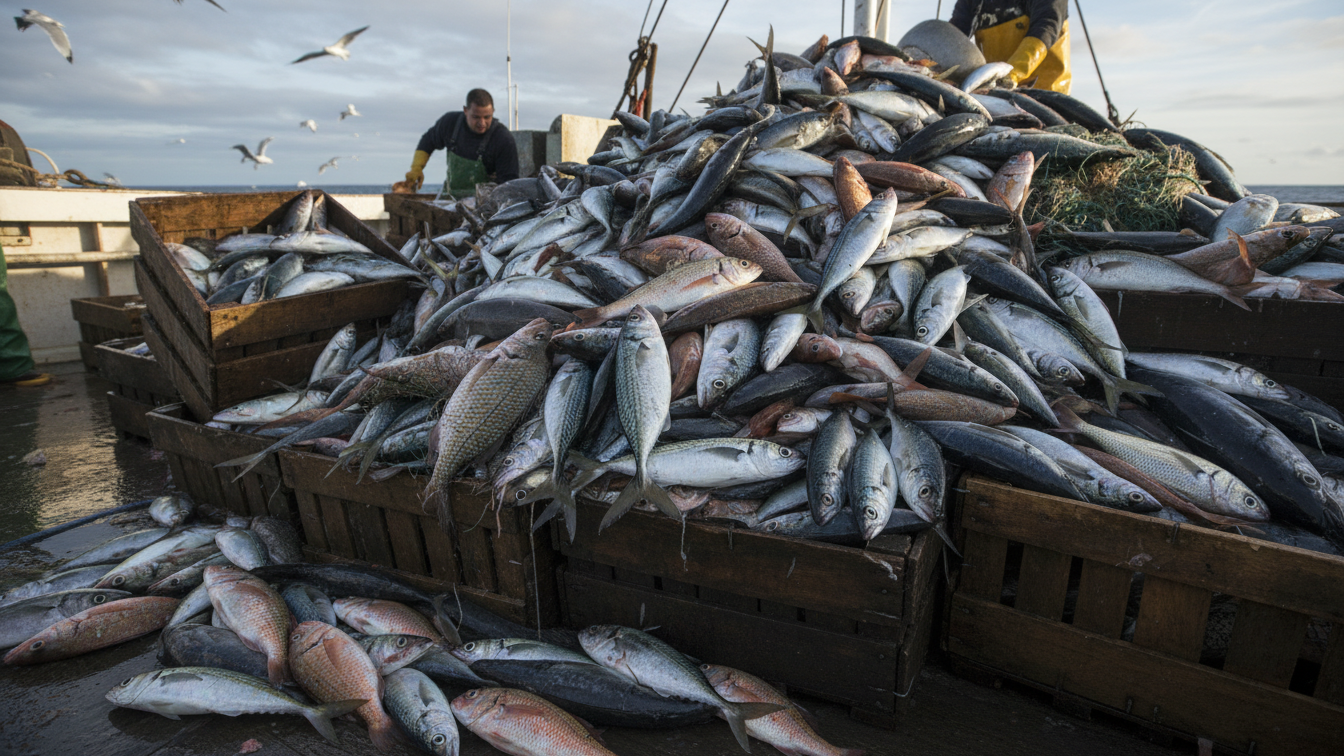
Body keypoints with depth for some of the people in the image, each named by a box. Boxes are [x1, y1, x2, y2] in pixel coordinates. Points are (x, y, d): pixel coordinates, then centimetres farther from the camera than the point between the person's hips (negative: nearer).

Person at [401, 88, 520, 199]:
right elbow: (427, 141, 21)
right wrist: (416, 168, 10)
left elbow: (508, 180, -14)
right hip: (451, 197, 4)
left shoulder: (504, 139, -15)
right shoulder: (450, 122, 0)